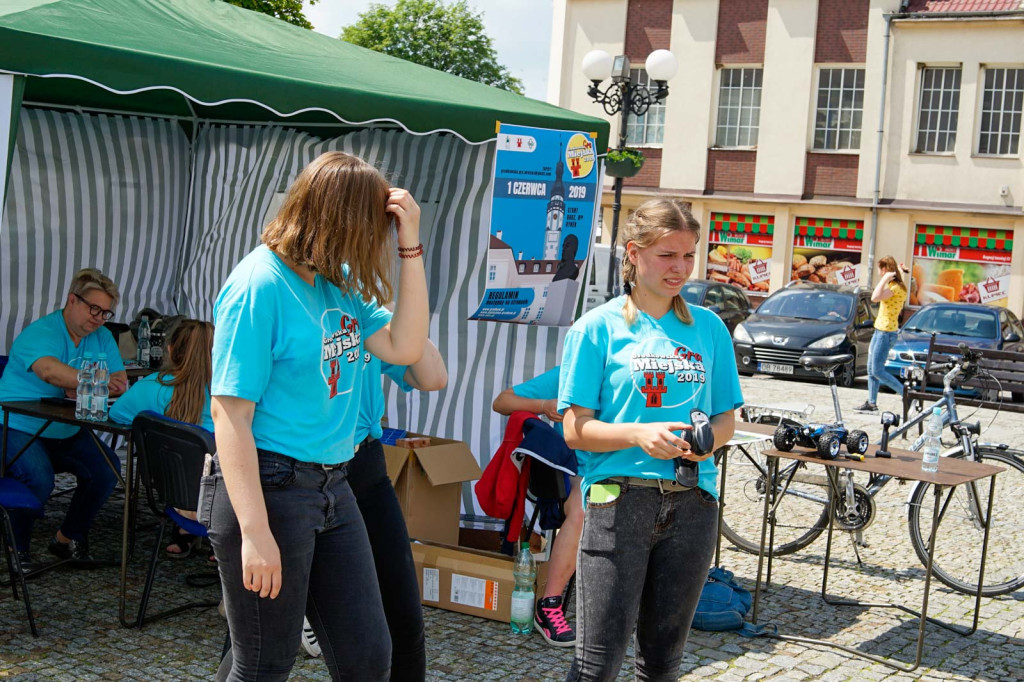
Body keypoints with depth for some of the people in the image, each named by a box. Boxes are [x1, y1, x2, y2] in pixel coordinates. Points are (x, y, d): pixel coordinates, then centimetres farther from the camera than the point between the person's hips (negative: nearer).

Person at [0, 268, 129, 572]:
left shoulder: (102, 338, 7)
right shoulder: (40, 333, -16)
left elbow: (120, 382, -1)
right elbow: (49, 370, -38)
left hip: (67, 433, 7)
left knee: (107, 469, -14)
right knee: (40, 479, -31)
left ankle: (69, 538, 7)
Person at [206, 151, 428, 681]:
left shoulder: (338, 281, 8)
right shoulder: (259, 285, -16)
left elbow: (403, 348, 5)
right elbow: (230, 415, -19)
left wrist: (411, 248, -1)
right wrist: (255, 532, -23)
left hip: (332, 490, 8)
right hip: (270, 490, -8)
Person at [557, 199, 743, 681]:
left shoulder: (708, 328, 11)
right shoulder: (598, 327, 0)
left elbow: (726, 419, 15)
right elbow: (576, 430, -3)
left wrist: (705, 439, -8)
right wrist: (640, 434, -19)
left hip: (692, 502, 4)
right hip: (620, 497, -4)